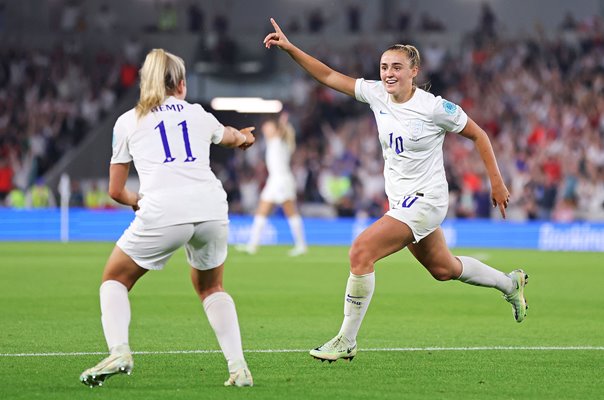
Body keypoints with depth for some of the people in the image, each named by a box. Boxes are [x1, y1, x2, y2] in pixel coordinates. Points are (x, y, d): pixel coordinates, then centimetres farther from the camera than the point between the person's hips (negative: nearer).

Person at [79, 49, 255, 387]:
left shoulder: (128, 122, 18)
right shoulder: (198, 114, 24)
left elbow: (116, 191, 22)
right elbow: (231, 137, 50)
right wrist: (244, 137, 75)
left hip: (162, 214, -3)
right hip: (212, 207, 3)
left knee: (115, 279, 18)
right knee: (211, 287, 25)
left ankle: (118, 351, -6)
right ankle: (238, 368, 11)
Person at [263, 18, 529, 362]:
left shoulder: (434, 107, -17)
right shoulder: (376, 94, -2)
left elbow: (478, 135, -6)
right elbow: (328, 76, 1)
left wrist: (497, 183, -4)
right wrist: (289, 47, -9)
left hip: (425, 200, -7)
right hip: (401, 201, 7)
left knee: (361, 252, -20)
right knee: (444, 269, 23)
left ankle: (346, 341, -12)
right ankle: (510, 283, 47)